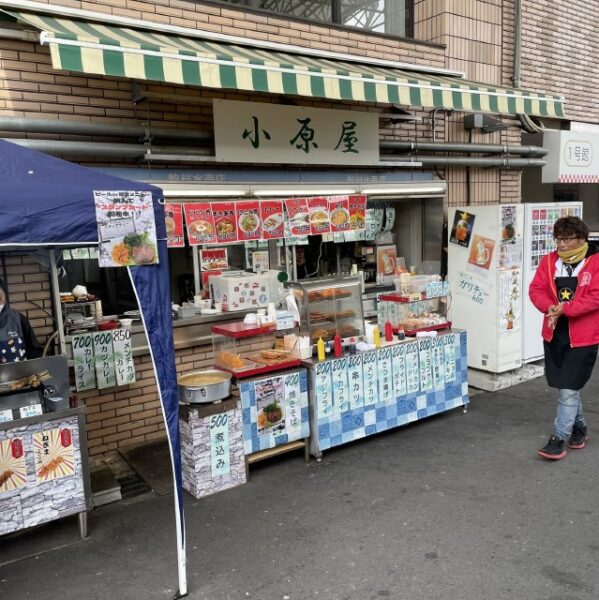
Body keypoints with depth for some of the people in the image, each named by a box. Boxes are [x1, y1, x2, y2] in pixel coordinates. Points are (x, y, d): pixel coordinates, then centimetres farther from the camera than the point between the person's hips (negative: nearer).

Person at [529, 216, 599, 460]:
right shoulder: (549, 261, 6)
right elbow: (536, 289, 2)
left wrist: (565, 309, -23)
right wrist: (550, 307, -17)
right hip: (554, 334, 5)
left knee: (568, 389, -5)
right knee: (567, 387, 17)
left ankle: (558, 439, 4)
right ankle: (579, 428, 36)